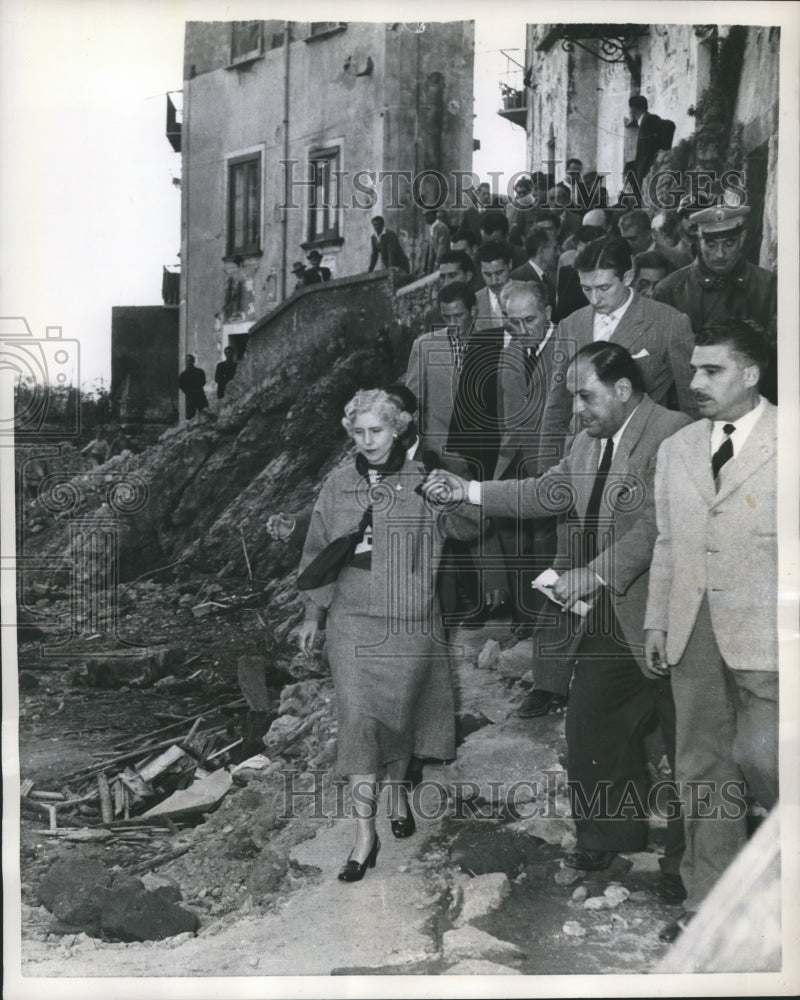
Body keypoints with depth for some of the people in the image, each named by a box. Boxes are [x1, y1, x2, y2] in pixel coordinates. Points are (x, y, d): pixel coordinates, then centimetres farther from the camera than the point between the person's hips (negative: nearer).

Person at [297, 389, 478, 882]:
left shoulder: (422, 481, -3)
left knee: (398, 714, 8)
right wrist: (313, 614, 11)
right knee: (358, 719, -4)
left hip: (408, 620, -1)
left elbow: (466, 527, -13)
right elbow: (318, 550, 11)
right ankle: (366, 835, 3)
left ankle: (398, 788, 39)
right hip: (352, 619, 1)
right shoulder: (338, 485, 4)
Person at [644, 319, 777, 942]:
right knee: (703, 768, 10)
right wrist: (656, 620, 13)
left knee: (761, 761, -5)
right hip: (694, 630, 5)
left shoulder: (784, 439, -3)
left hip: (764, 631, -5)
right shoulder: (677, 449, 13)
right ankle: (710, 903, 23)